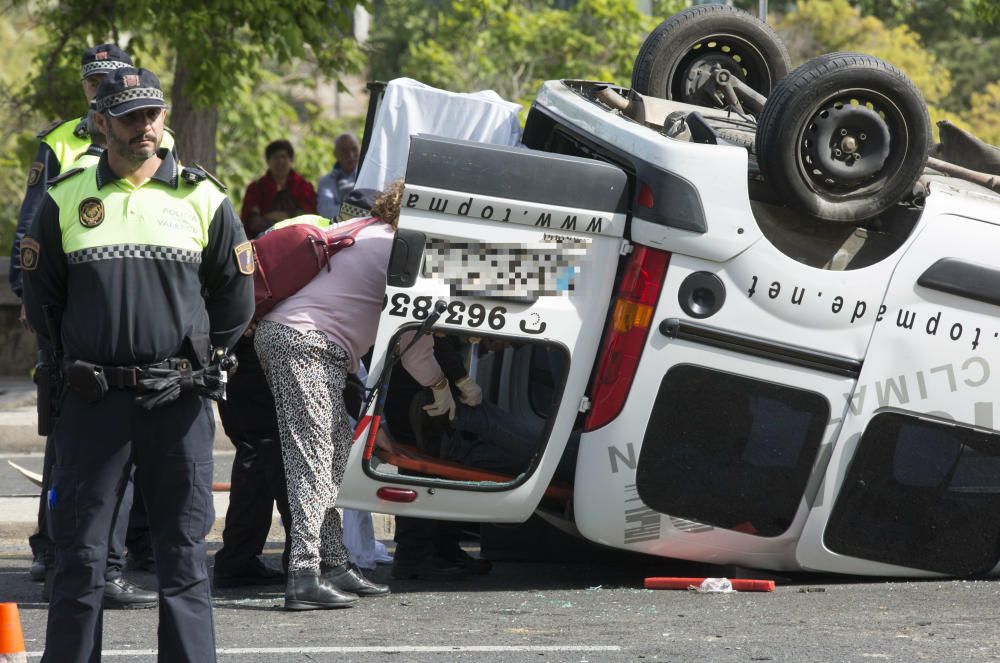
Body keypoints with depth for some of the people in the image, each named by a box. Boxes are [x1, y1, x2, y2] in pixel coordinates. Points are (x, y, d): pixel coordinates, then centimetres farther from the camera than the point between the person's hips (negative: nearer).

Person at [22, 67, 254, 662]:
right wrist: (80, 364, 10)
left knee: (184, 555, 2)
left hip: (179, 405, 0)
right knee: (80, 556, 1)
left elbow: (236, 300, 12)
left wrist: (196, 367, 7)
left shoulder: (203, 199, 6)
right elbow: (40, 297, 14)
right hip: (94, 405, 0)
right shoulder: (66, 200, 6)